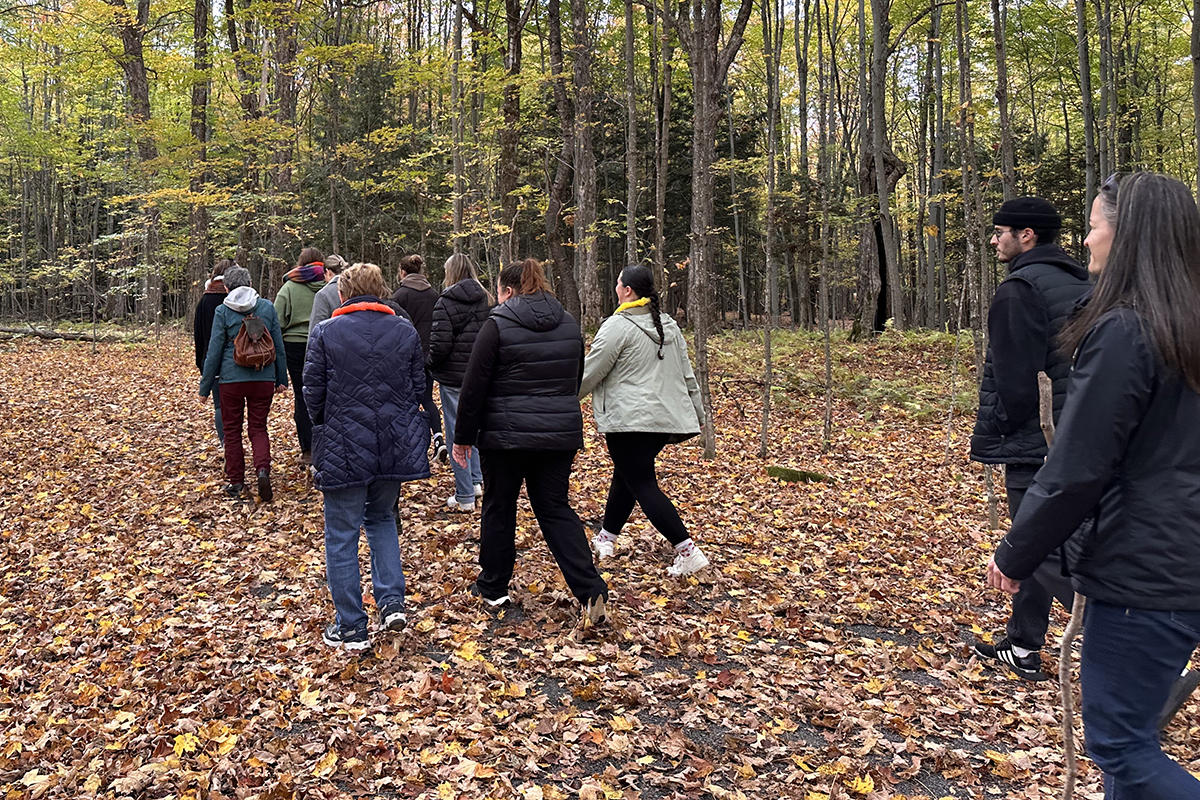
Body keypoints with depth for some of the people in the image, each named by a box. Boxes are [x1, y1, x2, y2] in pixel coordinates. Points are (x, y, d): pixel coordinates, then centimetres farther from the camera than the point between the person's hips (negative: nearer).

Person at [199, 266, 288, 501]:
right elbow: (278, 346, 7)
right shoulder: (267, 307, 2)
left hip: (231, 379, -2)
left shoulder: (223, 311, -5)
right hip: (263, 378, 2)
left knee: (232, 429, 12)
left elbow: (214, 351, -3)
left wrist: (205, 386, 6)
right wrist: (281, 379, 17)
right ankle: (263, 469, -13)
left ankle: (236, 481, 17)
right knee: (258, 428, 11)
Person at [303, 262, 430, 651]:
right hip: (396, 447, 4)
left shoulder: (325, 333, -6)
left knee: (342, 536, 8)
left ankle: (351, 628, 14)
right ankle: (392, 601, 14)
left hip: (343, 449, -3)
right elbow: (418, 386, 6)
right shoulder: (405, 331, 2)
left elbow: (313, 392, -3)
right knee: (382, 519, 24)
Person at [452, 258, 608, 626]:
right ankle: (591, 591, -3)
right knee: (556, 509, 9)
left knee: (499, 507, 13)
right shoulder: (569, 324, 9)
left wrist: (463, 437, 0)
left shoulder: (498, 325, -9)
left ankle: (493, 586, 27)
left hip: (506, 434, -5)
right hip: (560, 433, 5)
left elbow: (474, 386, -8)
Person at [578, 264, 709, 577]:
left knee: (643, 486, -5)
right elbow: (686, 374, 16)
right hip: (666, 418, 9)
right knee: (626, 475, 21)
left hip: (631, 420, -9)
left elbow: (589, 373, -8)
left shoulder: (617, 326, -11)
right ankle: (606, 538, 33)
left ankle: (687, 551, -11)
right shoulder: (668, 325, 13)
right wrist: (697, 414, 23)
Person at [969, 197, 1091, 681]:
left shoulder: (1020, 289, -15)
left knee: (1045, 550, -6)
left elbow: (1013, 380, -20)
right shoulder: (1081, 285, 15)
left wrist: (986, 438, -9)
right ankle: (1023, 646, 29)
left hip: (1033, 441, -10)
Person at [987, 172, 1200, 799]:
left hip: (1142, 574, -9)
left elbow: (1075, 469, -19)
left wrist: (1015, 555, -7)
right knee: (1127, 732, 20)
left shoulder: (1122, 333, -18)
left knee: (1120, 745, 3)